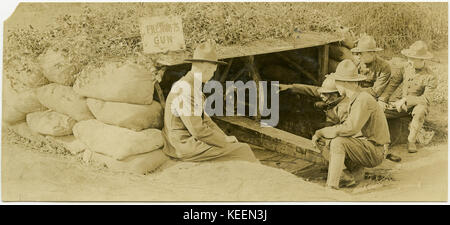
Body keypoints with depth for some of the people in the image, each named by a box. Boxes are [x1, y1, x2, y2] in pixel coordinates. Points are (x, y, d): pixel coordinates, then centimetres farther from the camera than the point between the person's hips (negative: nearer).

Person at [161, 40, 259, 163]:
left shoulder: (194, 86, 12)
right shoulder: (185, 90, -20)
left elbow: (204, 119, 16)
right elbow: (198, 130, -22)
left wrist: (225, 137, 5)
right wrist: (224, 140, -10)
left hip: (192, 139, 10)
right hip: (185, 146, -10)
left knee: (240, 146, 3)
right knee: (242, 150, -10)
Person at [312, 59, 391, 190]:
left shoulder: (364, 100, -21)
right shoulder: (355, 99, 10)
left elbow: (351, 128, -30)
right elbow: (350, 125, 13)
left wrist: (321, 132, -23)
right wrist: (323, 135, 1)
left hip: (374, 152, -10)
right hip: (368, 145, 10)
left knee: (338, 143, -24)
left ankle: (331, 185, -22)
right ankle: (357, 173, 10)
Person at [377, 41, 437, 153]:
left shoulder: (430, 77, -11)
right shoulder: (404, 68, -1)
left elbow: (426, 98, -15)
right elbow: (392, 85, -1)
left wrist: (405, 100, -23)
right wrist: (382, 100, -14)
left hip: (415, 104, -2)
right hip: (397, 103, 3)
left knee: (421, 110, -38)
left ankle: (411, 141, -20)